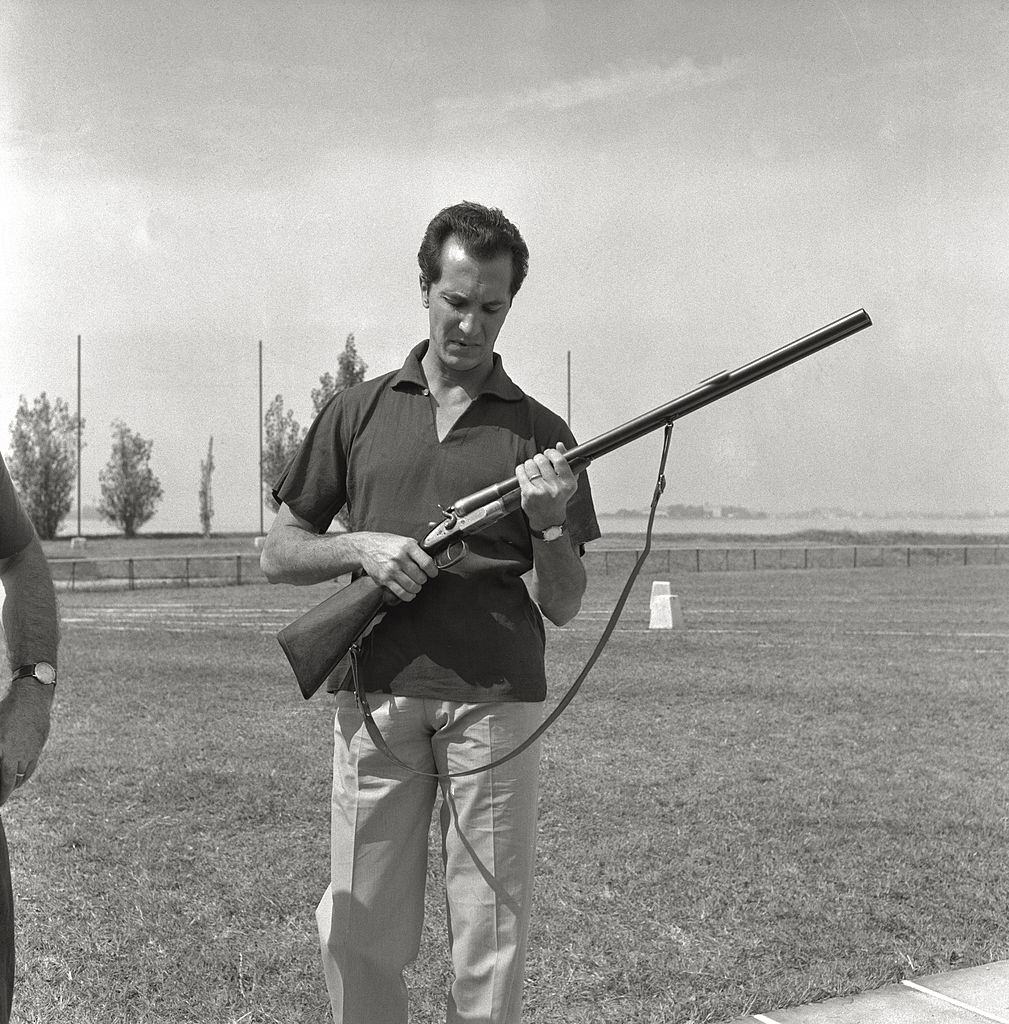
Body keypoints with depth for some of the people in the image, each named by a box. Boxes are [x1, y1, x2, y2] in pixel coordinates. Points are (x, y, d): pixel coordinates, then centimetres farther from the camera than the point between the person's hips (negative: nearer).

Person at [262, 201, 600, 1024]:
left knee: (491, 946, 4)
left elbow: (563, 608, 5)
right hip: (378, 699, 1)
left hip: (495, 704, -1)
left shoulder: (539, 433, 7)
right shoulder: (360, 413, 10)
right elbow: (278, 553, 11)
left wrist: (549, 525, -14)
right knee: (361, 936, 7)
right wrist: (362, 546, -7)